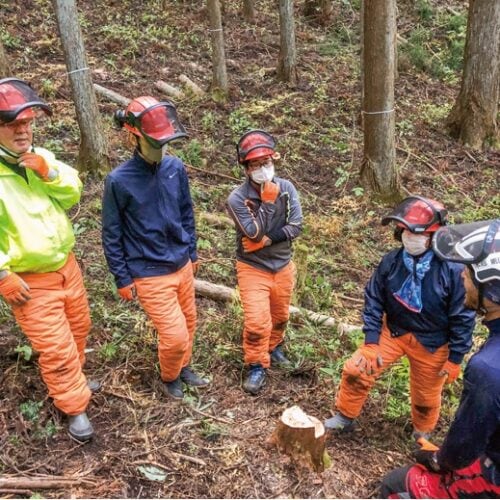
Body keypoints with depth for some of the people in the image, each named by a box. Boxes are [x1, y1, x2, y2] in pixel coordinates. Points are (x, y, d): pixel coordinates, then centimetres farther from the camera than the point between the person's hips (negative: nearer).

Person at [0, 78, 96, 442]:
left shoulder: (41, 157, 0)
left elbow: (72, 195, -1)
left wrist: (50, 172, -18)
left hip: (66, 265, 7)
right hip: (30, 282, -7)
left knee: (78, 328, 24)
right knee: (56, 348, 1)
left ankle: (71, 380, 50)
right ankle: (75, 407, 23)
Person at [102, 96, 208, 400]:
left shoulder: (175, 167, -6)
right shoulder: (119, 180, -18)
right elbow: (112, 235, -9)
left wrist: (192, 252, 14)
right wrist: (122, 279, -6)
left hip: (182, 266, 5)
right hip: (150, 275, -5)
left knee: (188, 323, 20)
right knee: (175, 335, 0)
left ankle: (184, 368, 47)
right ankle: (169, 378, 31)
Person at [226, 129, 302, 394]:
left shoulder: (286, 188, -10)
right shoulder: (237, 198, -21)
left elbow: (296, 227, -14)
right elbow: (255, 234, -26)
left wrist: (267, 240, -22)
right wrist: (268, 201, -29)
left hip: (283, 265, 4)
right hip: (253, 267, -4)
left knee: (280, 315, 21)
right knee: (257, 321, -8)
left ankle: (274, 347, 49)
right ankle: (257, 366, 16)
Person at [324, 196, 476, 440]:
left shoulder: (452, 268, -22)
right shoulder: (391, 261, -13)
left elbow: (462, 317, -14)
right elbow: (374, 300, -3)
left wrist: (455, 359, -10)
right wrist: (371, 341, -8)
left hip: (431, 344, -2)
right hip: (393, 332, 2)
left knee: (425, 396, 16)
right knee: (355, 370, -5)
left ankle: (422, 436, 48)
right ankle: (345, 417, 21)